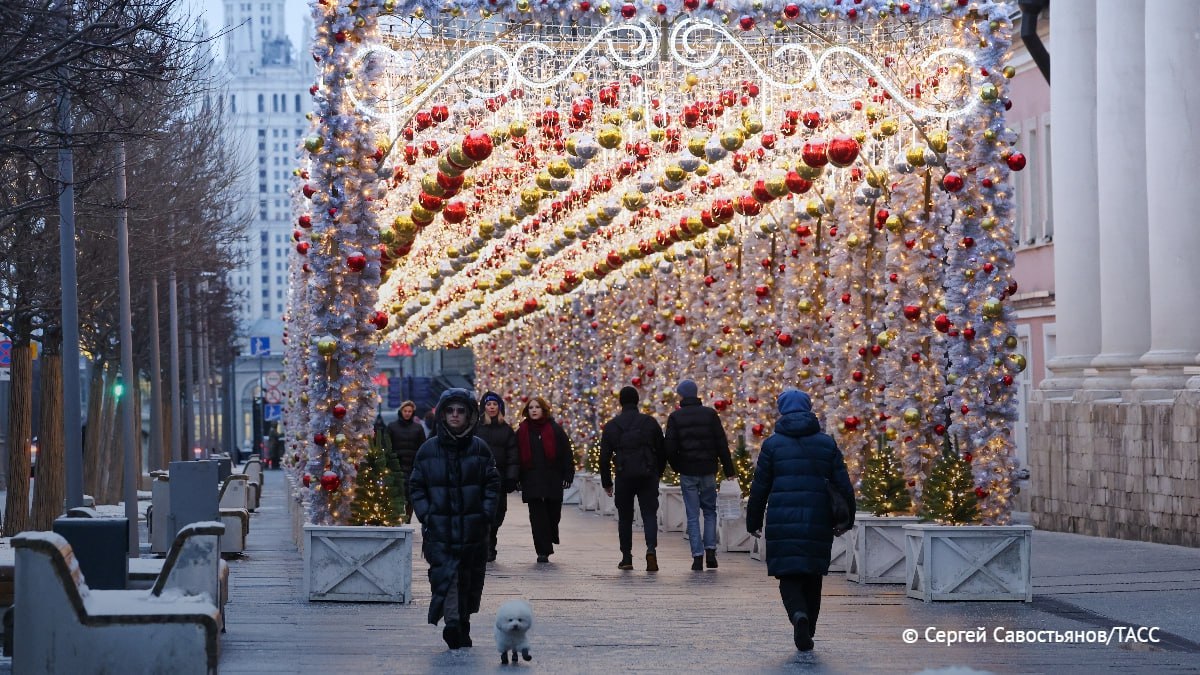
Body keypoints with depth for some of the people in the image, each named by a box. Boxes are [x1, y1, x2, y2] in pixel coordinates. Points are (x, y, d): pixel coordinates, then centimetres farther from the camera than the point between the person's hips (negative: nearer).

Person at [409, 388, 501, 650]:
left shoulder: (479, 448, 5)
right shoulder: (428, 449, 4)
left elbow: (492, 484, 6)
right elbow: (416, 486, 7)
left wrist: (486, 514, -5)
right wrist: (425, 515, -5)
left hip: (473, 528, 1)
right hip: (439, 527, -1)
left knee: (470, 578, 6)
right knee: (445, 573, -14)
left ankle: (463, 628, 17)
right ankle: (452, 621, -23)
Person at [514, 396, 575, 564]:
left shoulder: (555, 429, 2)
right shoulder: (522, 431, 7)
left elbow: (566, 454, 2)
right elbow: (517, 455, 8)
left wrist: (568, 475, -5)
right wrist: (517, 479, 3)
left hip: (553, 479, -1)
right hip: (531, 479, 1)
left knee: (553, 513, 5)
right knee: (537, 516, -3)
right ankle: (543, 551, -2)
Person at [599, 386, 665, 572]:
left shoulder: (612, 426, 4)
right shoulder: (650, 422, 4)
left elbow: (604, 457, 4)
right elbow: (662, 451, 6)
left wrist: (606, 482, 10)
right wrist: (658, 472, 19)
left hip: (624, 476, 0)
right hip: (648, 476, 0)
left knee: (625, 518, 11)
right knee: (649, 513, 0)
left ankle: (626, 558, 12)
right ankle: (651, 548, -23)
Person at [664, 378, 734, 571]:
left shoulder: (675, 417, -3)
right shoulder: (710, 414, 1)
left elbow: (670, 447, -6)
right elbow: (722, 444, 0)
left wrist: (676, 467, 10)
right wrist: (729, 469, 3)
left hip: (687, 472, -1)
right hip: (708, 470, 1)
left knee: (693, 515, 3)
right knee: (710, 511, 15)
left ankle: (698, 555, -2)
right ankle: (710, 550, 2)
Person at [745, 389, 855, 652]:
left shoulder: (772, 444, 1)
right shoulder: (827, 444, 6)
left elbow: (759, 487, 1)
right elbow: (843, 486, 4)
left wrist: (753, 522, 11)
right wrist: (846, 519, 16)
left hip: (782, 522, -2)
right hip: (818, 522, 2)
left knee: (789, 576, 2)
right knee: (812, 577, 14)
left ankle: (798, 614, -27)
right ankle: (808, 632, 17)